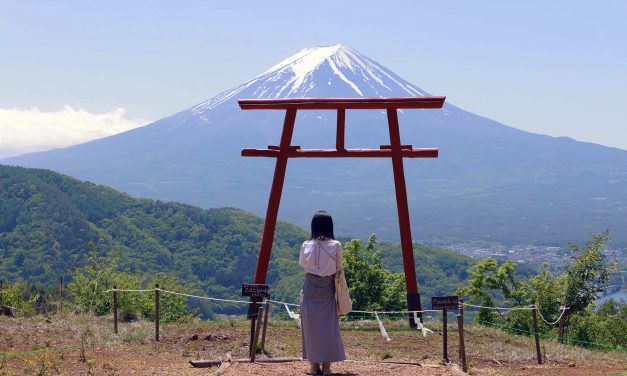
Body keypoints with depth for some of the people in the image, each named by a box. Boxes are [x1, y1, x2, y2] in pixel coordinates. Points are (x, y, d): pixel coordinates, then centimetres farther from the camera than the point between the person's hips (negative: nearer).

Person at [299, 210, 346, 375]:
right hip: (328, 290, -1)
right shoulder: (336, 245, -8)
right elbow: (338, 269, -1)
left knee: (310, 326, 7)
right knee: (329, 326, 6)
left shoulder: (306, 245, -5)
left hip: (310, 289, 1)